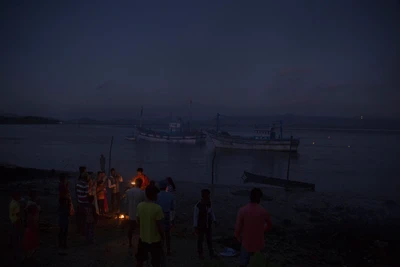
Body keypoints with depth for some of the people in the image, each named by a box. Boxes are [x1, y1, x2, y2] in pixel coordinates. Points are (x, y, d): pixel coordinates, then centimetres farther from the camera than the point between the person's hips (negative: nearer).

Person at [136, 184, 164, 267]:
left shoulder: (140, 206, -7)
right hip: (155, 240, -5)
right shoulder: (157, 208, -23)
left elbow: (138, 221, 5)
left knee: (140, 260, 22)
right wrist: (162, 236, -2)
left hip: (143, 238, 5)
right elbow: (160, 226, -18)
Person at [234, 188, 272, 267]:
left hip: (247, 243, -1)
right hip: (259, 244, 1)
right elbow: (269, 225, 7)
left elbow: (238, 227, -12)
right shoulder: (264, 211, -9)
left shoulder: (242, 211, -15)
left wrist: (238, 237, 9)